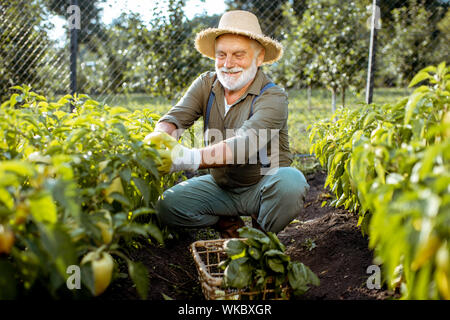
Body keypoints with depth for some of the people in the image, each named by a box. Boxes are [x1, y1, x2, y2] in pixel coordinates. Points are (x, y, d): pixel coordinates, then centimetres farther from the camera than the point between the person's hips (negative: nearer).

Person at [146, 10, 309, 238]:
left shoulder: (273, 98, -20)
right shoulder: (206, 85, -2)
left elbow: (245, 143, -37)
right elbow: (176, 116, -17)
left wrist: (189, 158, -52)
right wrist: (160, 136, -43)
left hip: (262, 186, -4)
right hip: (220, 186, 4)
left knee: (291, 181, -36)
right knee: (167, 205, -16)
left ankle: (262, 235, -5)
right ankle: (229, 225, 7)